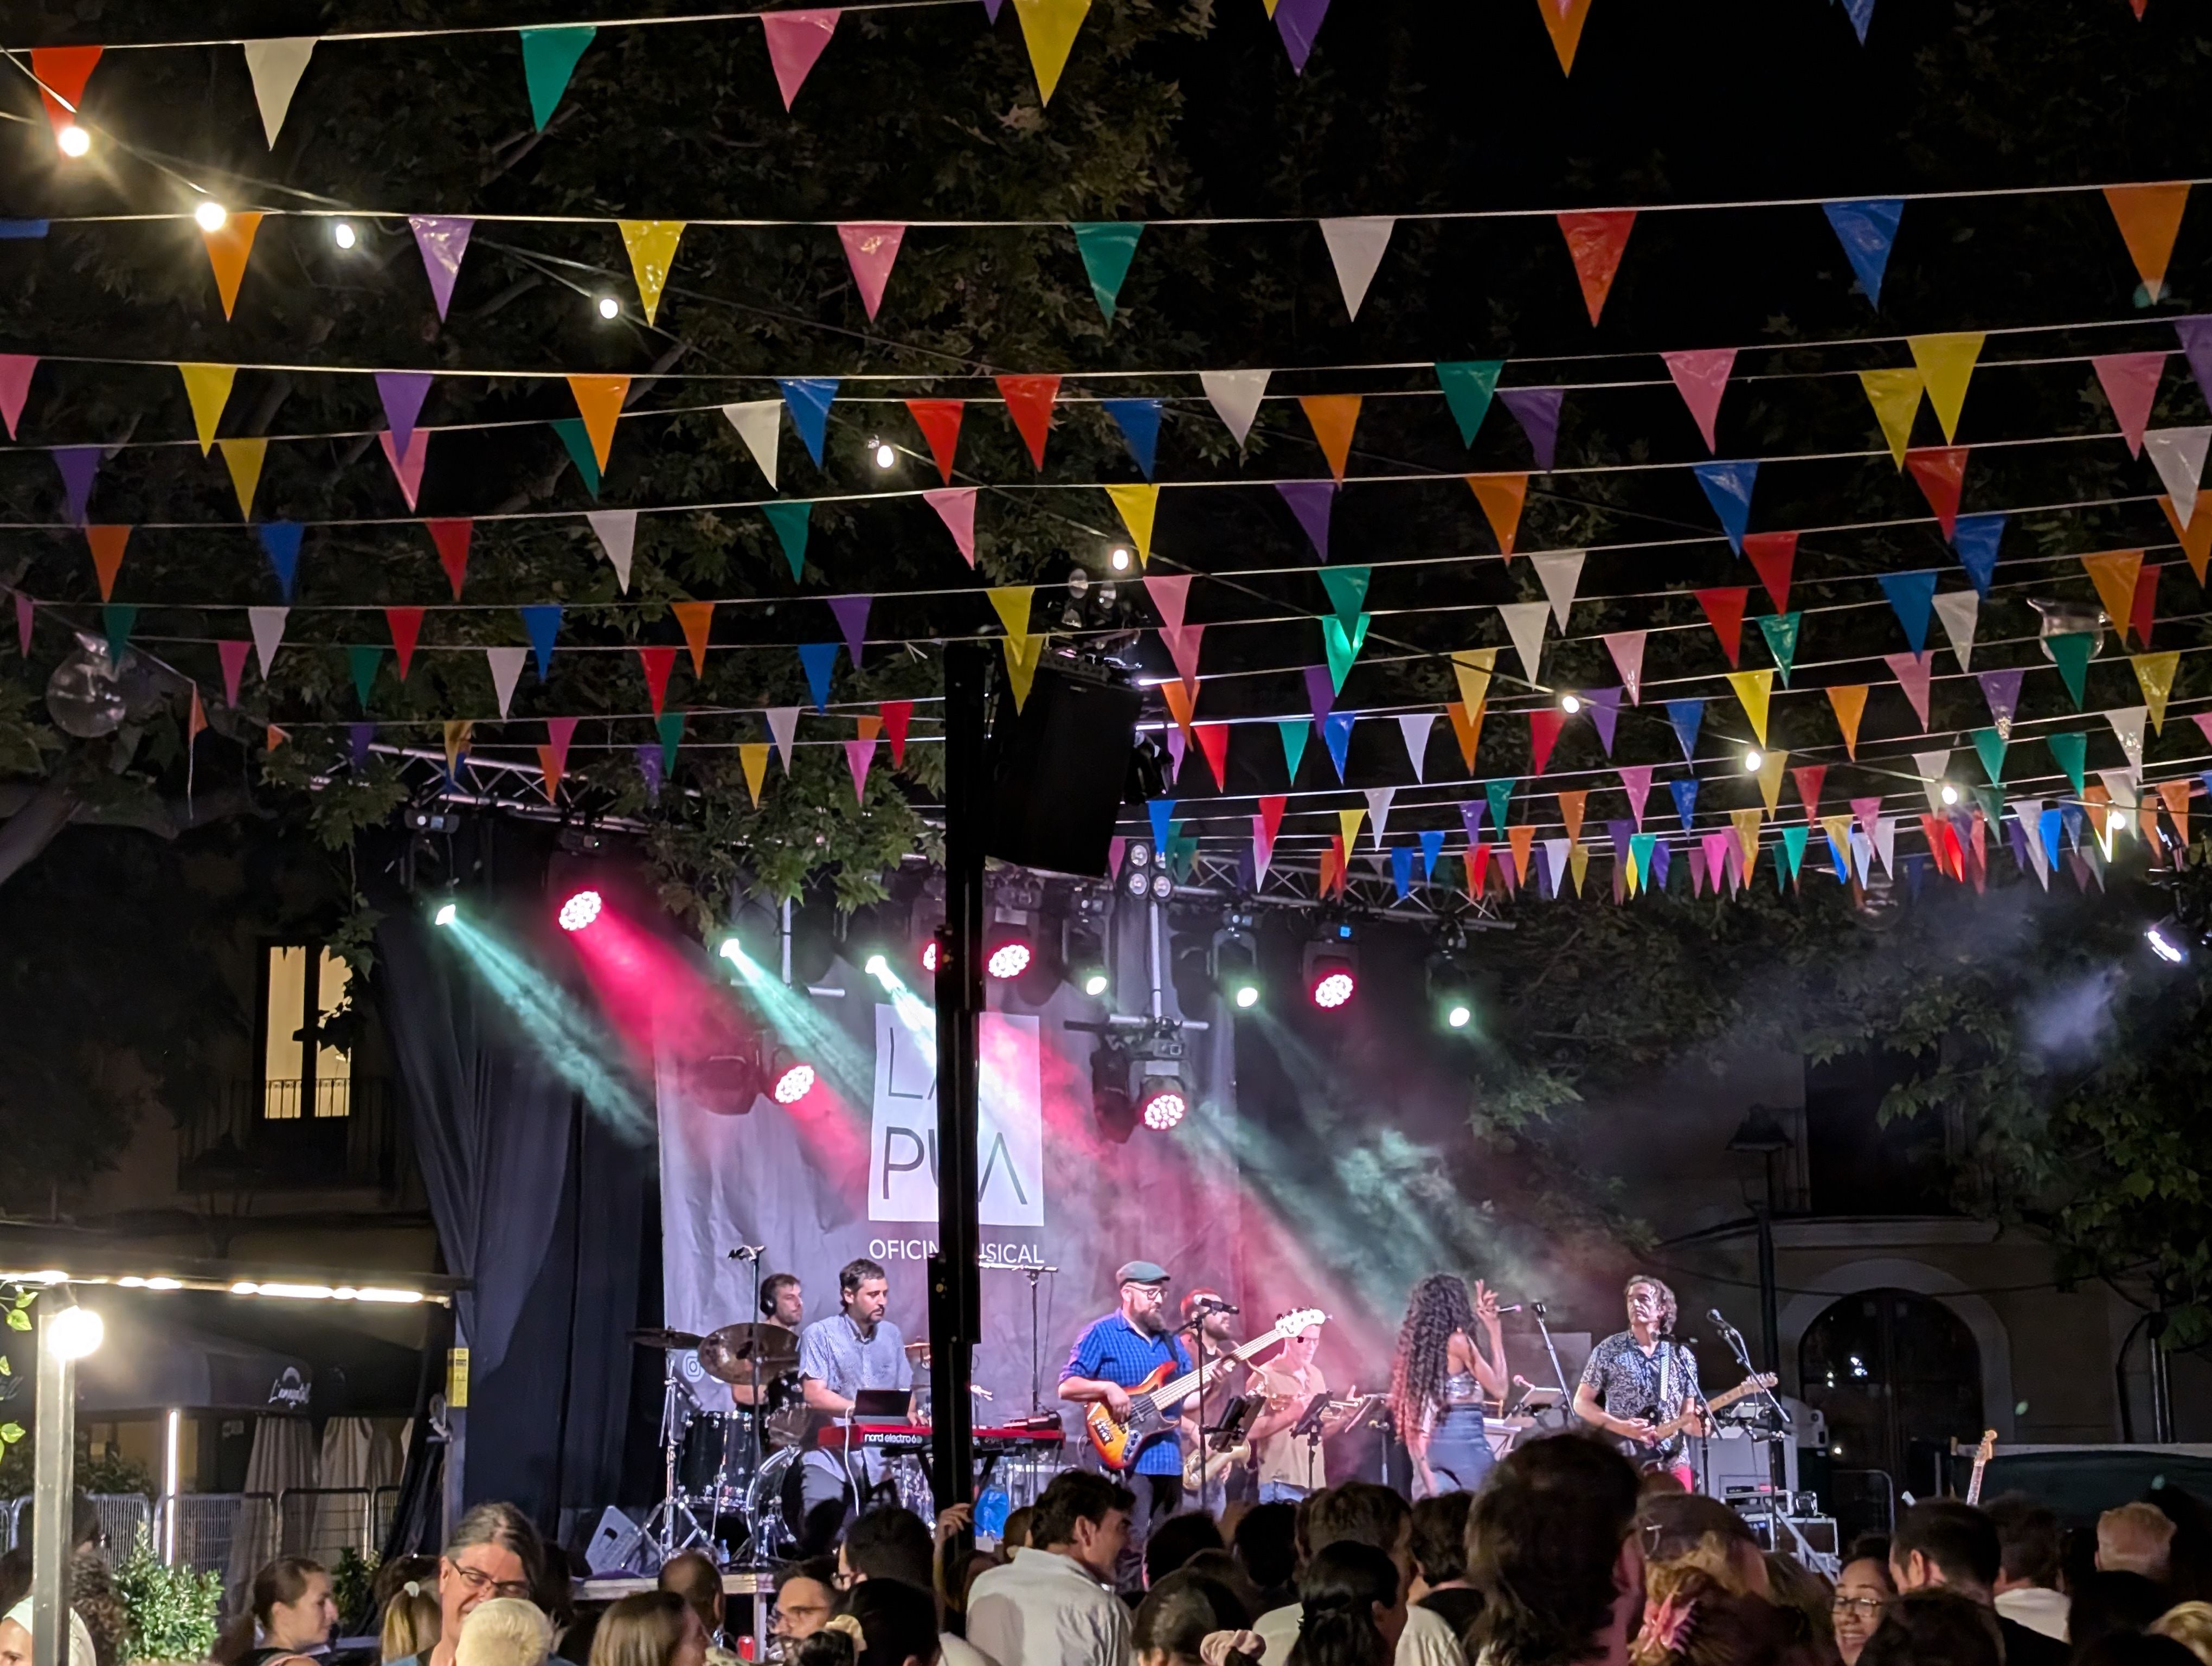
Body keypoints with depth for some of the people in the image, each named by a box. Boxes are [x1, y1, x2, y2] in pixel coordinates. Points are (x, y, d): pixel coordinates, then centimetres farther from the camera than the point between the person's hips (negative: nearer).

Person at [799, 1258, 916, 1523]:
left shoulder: (891, 1335, 13)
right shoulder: (820, 1335, -3)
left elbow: (905, 1391, 18)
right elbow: (814, 1395, -12)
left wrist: (908, 1416, -5)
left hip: (881, 1461, 4)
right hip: (830, 1457, -4)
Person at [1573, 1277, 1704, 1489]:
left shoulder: (1682, 1357, 8)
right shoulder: (1608, 1351, 0)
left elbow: (1688, 1416, 12)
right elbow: (1581, 1403, 2)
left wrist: (1696, 1425, -13)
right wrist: (1623, 1428, -13)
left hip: (1673, 1464, 3)